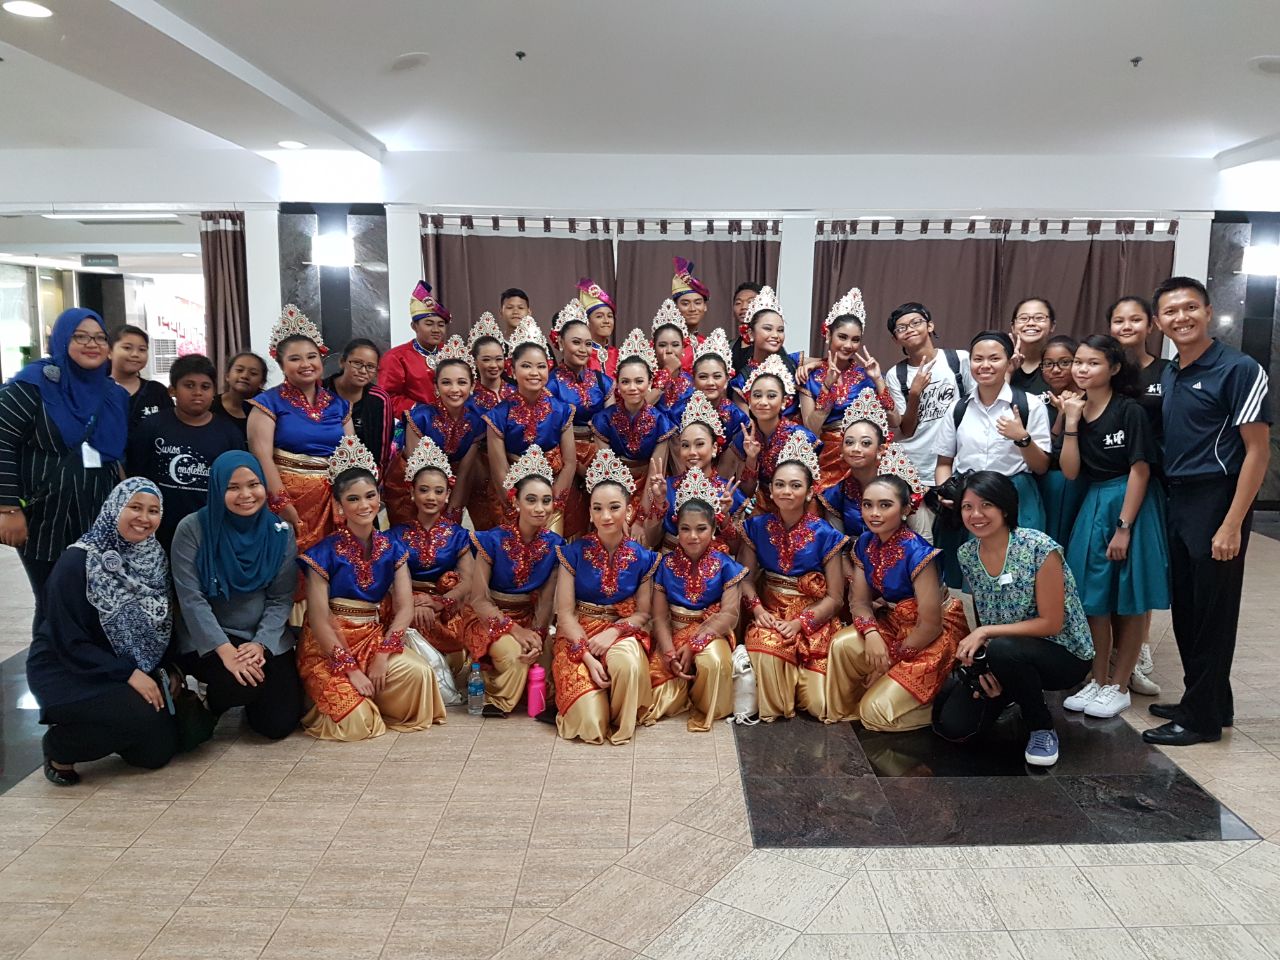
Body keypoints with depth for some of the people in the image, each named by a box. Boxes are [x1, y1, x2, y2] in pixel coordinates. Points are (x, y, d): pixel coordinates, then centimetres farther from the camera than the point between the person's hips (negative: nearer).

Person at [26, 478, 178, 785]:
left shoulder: (154, 558, -1)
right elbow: (70, 642, -20)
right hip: (65, 672, -6)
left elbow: (159, 625, 8)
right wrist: (128, 674, -25)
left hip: (131, 670, 6)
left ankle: (84, 729, 24)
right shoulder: (77, 562, -20)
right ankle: (59, 745, -1)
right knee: (144, 718, -29)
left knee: (160, 749, -2)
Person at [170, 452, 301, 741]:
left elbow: (281, 598, -2)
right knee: (240, 683, -33)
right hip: (206, 640, -3)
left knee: (279, 723, -7)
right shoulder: (192, 529, -11)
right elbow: (191, 598, -14)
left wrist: (261, 644, -18)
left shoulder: (280, 532, -2)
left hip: (266, 640, 3)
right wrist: (225, 649, -22)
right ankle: (211, 700, 5)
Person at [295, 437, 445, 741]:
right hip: (329, 648, -3)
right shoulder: (325, 552, -9)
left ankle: (370, 700, 4)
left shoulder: (392, 549, 3)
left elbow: (405, 608, -3)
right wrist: (351, 669, -17)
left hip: (374, 638, 4)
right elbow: (319, 620, -12)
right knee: (355, 721, -23)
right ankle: (334, 696, 12)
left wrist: (382, 655, -16)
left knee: (418, 673, -26)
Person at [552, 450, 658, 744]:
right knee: (591, 720, -23)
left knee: (626, 663, -38)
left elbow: (643, 613, 2)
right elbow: (565, 613, -7)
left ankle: (621, 724, -6)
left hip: (623, 632, 1)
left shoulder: (642, 558, -1)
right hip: (579, 634, -1)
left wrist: (614, 631, -17)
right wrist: (587, 655, -19)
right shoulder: (574, 553, -5)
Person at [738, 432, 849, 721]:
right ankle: (774, 707, -5)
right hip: (770, 610, 1)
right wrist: (757, 608, -17)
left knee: (815, 702, -16)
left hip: (813, 614, -1)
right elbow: (746, 577, 1)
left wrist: (801, 622, -17)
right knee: (764, 645, -35)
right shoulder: (757, 527, 1)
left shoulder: (825, 534, -6)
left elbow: (834, 597, -5)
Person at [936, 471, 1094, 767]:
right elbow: (983, 621, 4)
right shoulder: (967, 555, -3)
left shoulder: (1039, 548, -21)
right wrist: (980, 660, -13)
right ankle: (1008, 692, 21)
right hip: (1000, 655, 5)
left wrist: (986, 632, -24)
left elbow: (1051, 623, -19)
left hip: (1064, 654, -5)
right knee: (952, 725, -10)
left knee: (1002, 649, -38)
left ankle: (1042, 728, -9)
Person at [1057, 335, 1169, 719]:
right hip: (1093, 507, 6)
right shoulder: (1077, 410, 5)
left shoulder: (1129, 411, -11)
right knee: (1095, 598, 8)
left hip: (1131, 505, -5)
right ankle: (1098, 681, 20)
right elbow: (1070, 472, 0)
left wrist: (1123, 527, -16)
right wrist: (1071, 424, -9)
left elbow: (1140, 470, -13)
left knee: (1129, 601, 4)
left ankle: (1119, 687, 14)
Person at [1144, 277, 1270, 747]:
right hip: (1177, 502, 7)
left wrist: (1232, 525, -17)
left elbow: (1258, 451, -13)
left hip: (1217, 502, -7)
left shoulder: (1238, 369, -10)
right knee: (1185, 611, 13)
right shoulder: (1166, 377, 11)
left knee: (1211, 614, 2)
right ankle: (1211, 702, 29)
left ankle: (1201, 716, 14)